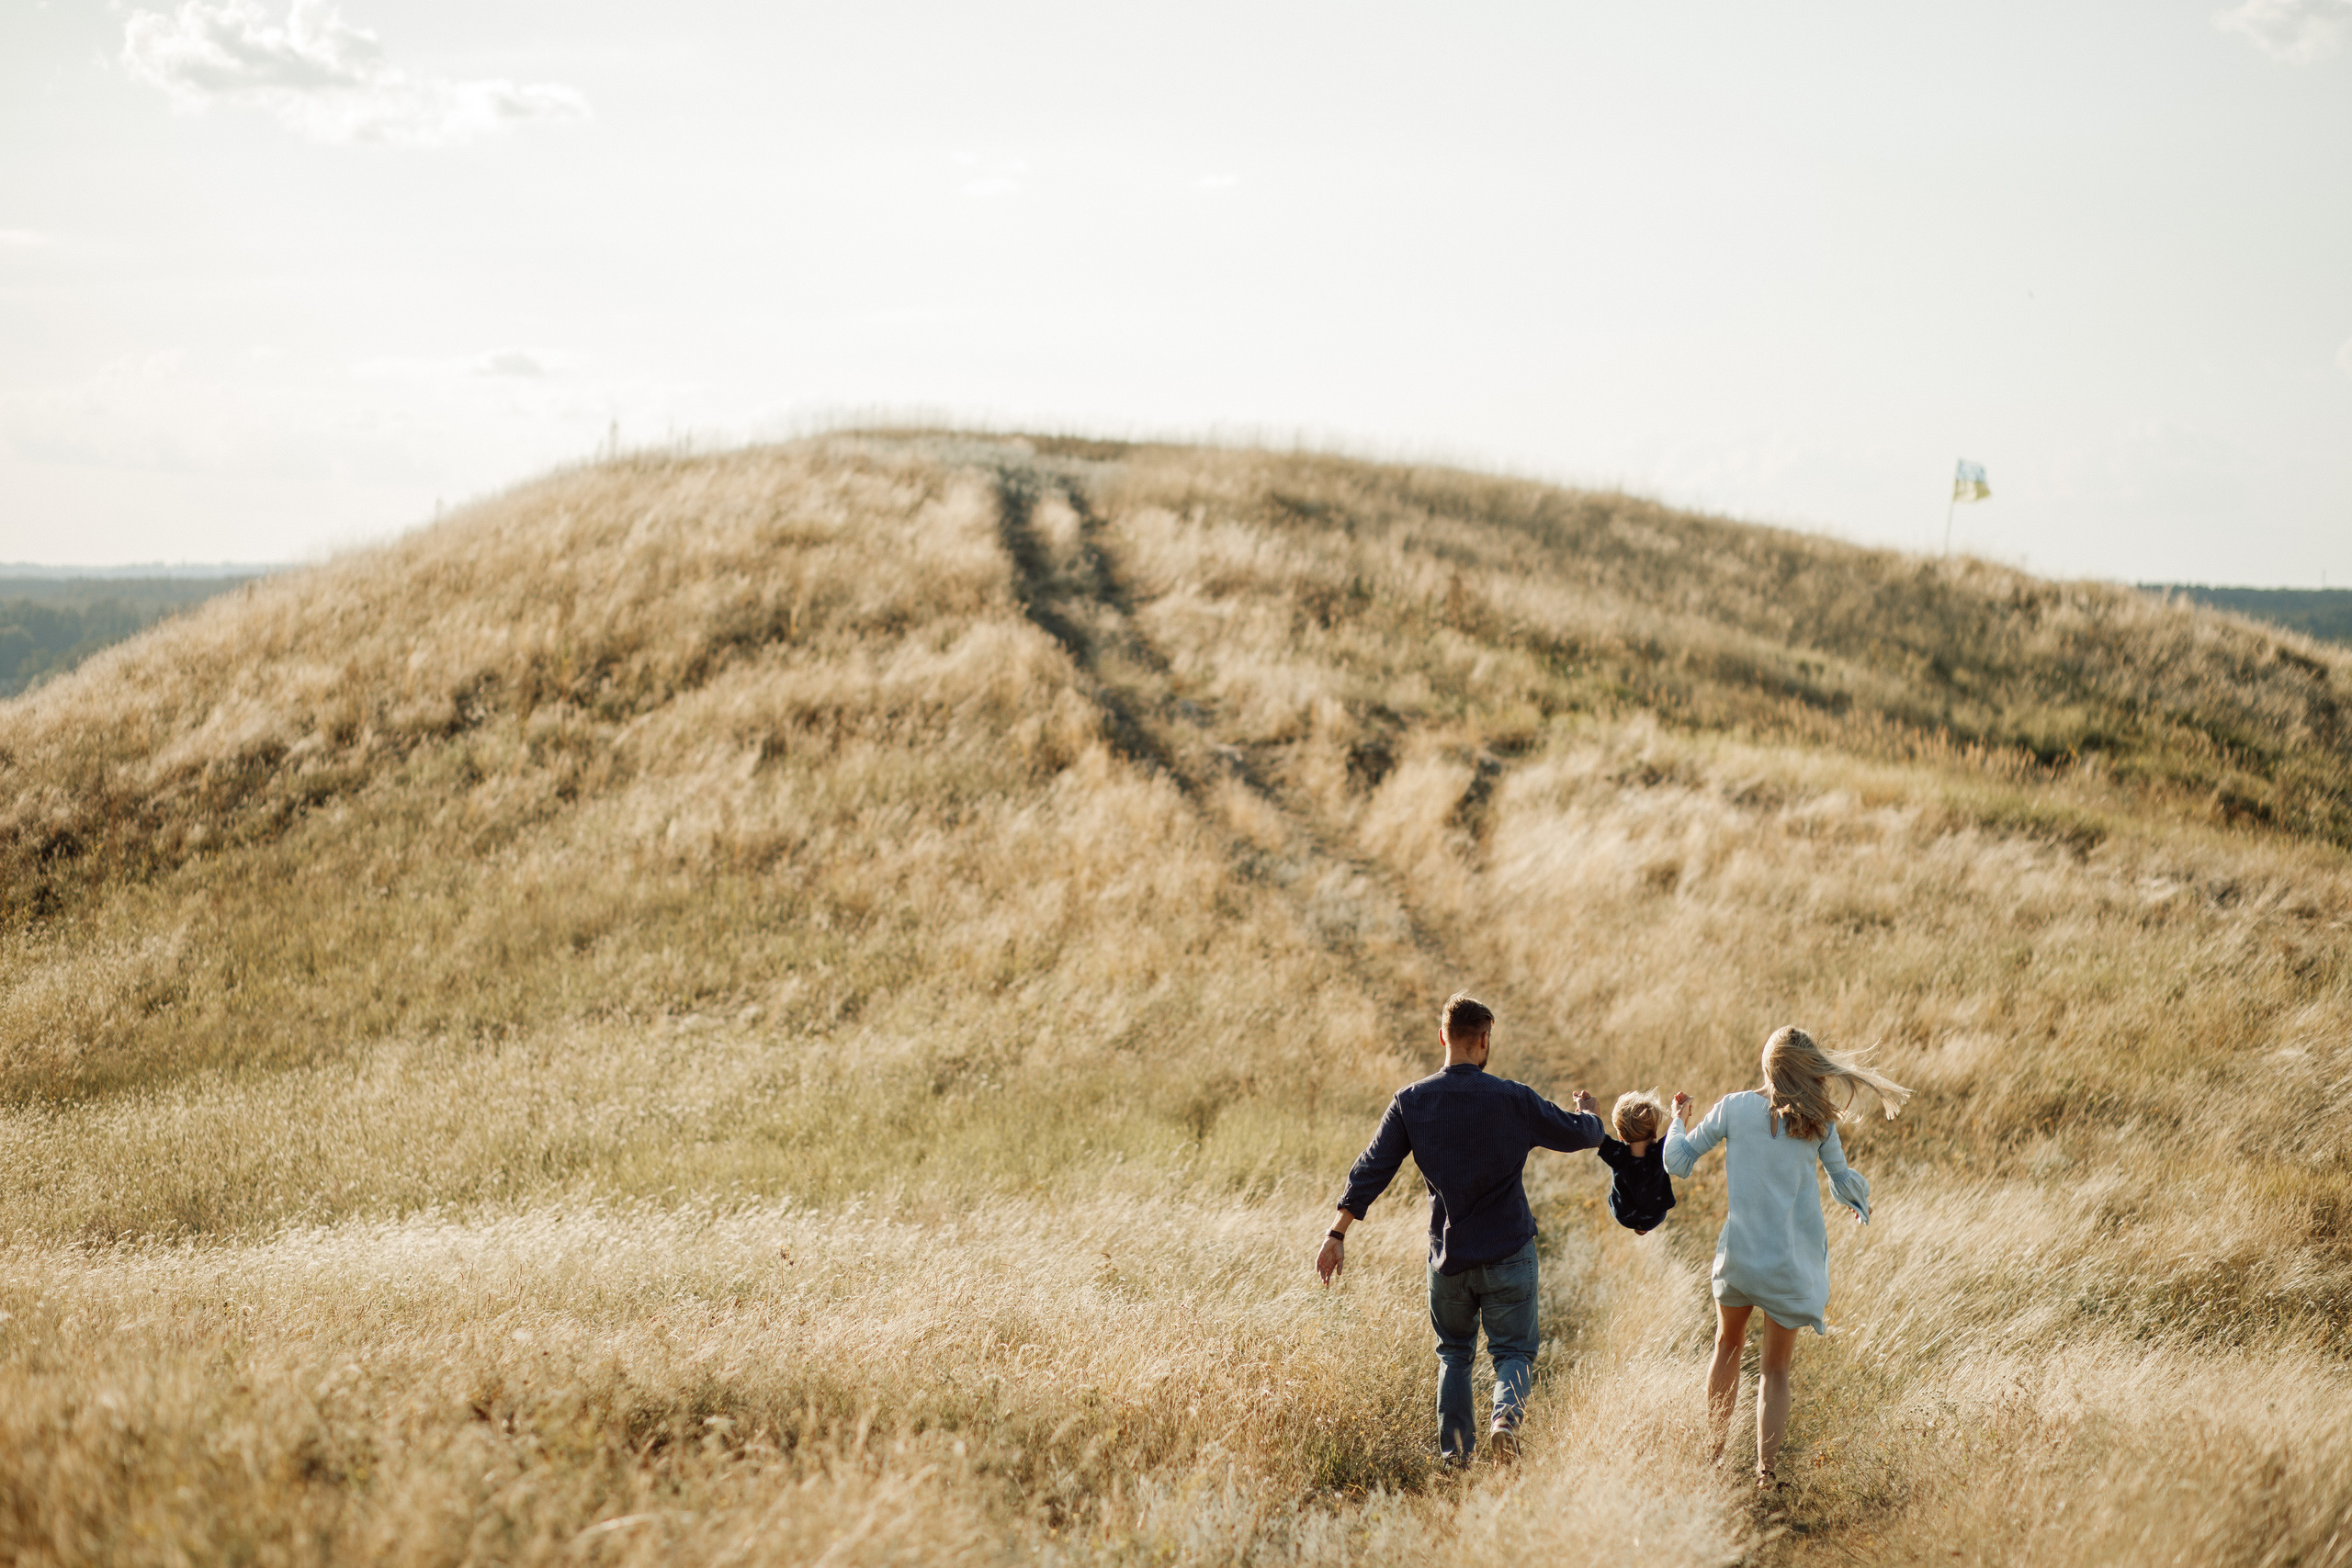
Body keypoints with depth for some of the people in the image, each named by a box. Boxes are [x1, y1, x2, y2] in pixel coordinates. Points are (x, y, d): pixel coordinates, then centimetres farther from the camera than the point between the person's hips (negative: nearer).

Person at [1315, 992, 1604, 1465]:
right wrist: (1588, 1111, 28)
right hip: (1507, 1252, -2)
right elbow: (1580, 1134, 4)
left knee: (1453, 1352, 18)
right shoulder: (1514, 1100, -9)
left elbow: (1372, 1169, -5)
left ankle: (1453, 1453, 12)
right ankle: (1507, 1413, -23)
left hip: (1448, 1255, 2)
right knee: (1513, 1350, 7)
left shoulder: (1411, 1101, -4)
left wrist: (1337, 1234, -1)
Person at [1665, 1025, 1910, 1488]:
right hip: (1794, 1260, 0)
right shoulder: (1819, 1122, -4)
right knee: (1775, 1369, 11)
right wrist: (1859, 1203, 31)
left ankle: (1716, 1453, 27)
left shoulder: (1733, 1108, -5)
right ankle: (1765, 1468, 0)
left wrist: (1677, 1118, 21)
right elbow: (1844, 1182, 8)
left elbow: (1677, 1160, 2)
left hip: (1739, 1254, 0)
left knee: (1728, 1346, 23)